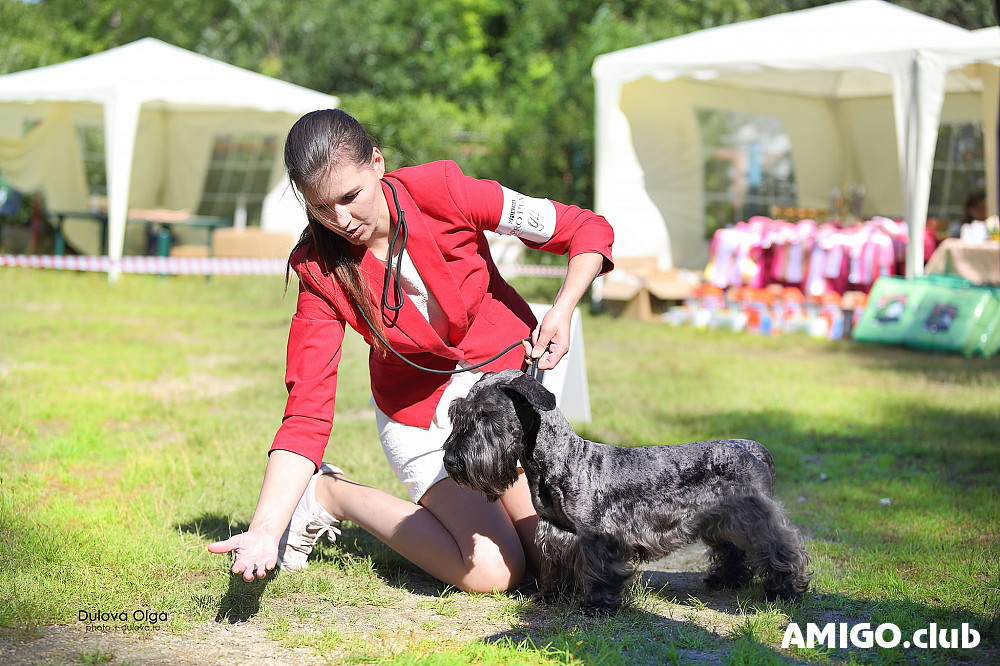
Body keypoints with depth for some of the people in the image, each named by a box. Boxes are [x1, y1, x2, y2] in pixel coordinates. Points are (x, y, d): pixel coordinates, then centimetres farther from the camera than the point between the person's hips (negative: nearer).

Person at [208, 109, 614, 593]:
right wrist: (266, 530, -37)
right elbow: (307, 408, -25)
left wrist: (561, 311, -31)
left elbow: (589, 230, -14)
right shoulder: (319, 268, -21)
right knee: (492, 572, -18)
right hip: (418, 411, -2)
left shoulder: (441, 191, -23)